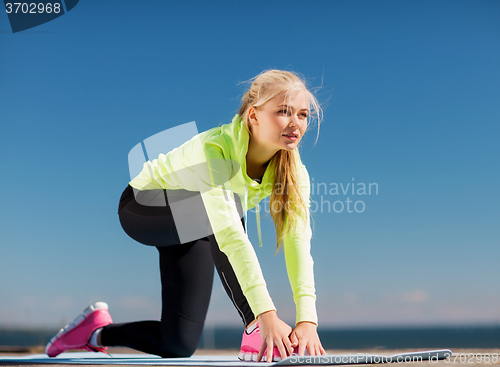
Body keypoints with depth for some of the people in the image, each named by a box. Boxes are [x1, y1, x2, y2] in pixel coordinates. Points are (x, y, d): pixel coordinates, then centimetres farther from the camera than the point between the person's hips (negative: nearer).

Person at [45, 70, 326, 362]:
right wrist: (267, 313, -54)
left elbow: (299, 240, -27)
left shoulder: (293, 170, -19)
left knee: (178, 345, 0)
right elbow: (230, 236, -48)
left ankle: (98, 332, 27)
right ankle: (256, 329, -29)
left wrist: (308, 319, -38)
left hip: (186, 232, 6)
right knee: (224, 207, -38)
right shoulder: (214, 150, -38)